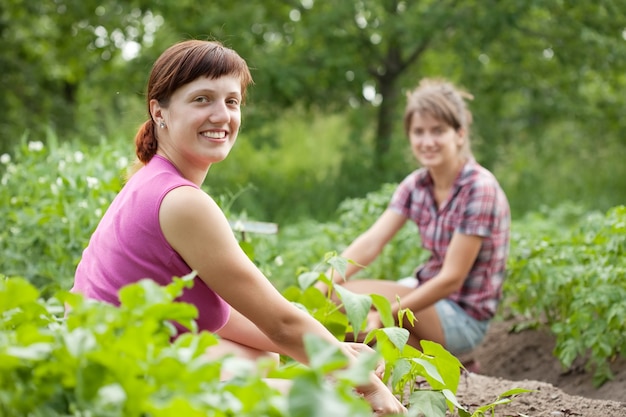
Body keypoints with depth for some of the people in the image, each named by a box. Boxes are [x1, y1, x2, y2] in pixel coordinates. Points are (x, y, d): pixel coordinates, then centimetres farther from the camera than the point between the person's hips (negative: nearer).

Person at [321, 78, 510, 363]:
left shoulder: (479, 189, -19)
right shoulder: (416, 185, 2)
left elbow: (451, 279, -21)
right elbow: (371, 241, -8)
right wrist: (321, 287, -23)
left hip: (465, 316, -8)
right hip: (427, 292, 8)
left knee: (344, 295, -20)